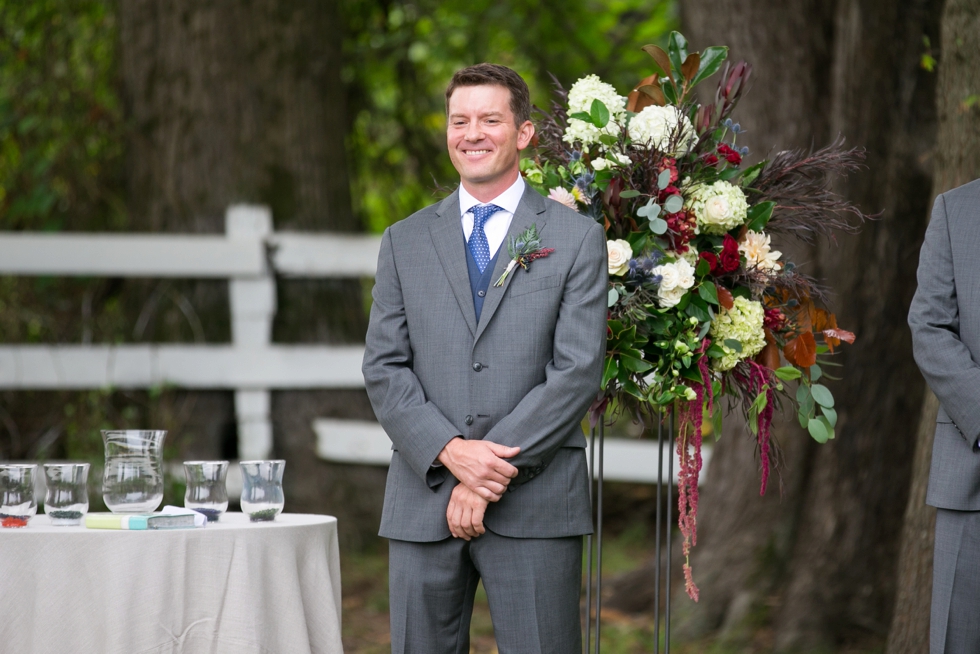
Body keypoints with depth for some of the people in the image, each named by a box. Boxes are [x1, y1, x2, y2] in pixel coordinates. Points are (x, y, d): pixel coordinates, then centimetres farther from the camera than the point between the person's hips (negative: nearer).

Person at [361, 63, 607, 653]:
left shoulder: (577, 238, 4)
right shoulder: (405, 241, 13)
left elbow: (578, 372, -5)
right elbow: (384, 369, 6)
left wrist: (493, 473, -12)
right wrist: (451, 451, -11)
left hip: (533, 505, -3)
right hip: (424, 504, 3)